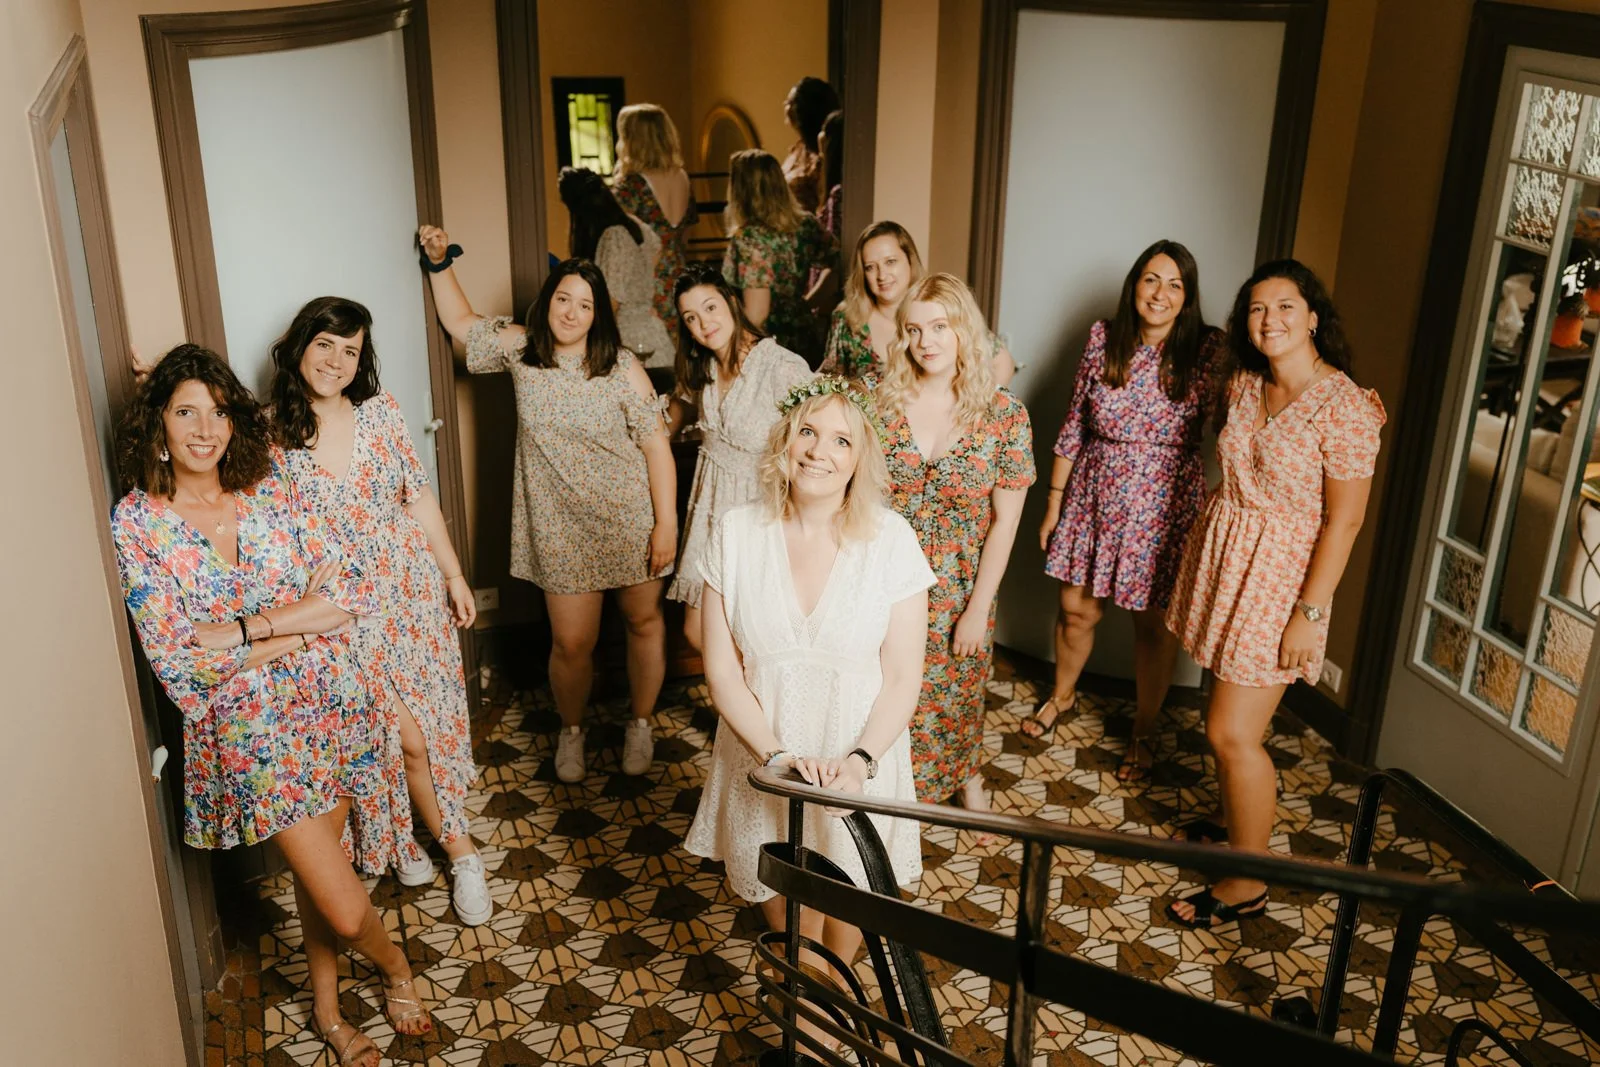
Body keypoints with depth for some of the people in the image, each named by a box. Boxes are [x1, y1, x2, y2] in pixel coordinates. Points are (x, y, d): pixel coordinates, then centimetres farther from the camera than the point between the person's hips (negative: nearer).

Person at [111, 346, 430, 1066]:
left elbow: (350, 592, -6)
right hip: (247, 729, -3)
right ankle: (397, 971, 29)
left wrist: (247, 629, -17)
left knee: (315, 867, 17)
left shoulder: (270, 491, 1)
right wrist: (304, 625, -13)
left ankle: (327, 1009, 41)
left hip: (328, 707, 3)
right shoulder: (135, 523, -7)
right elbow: (178, 663, -13)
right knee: (346, 909, -4)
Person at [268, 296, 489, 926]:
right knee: (404, 736, 2)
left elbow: (419, 498, 4)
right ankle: (459, 849, 23)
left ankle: (405, 836, 31)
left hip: (413, 589, 2)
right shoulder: (271, 432, -7)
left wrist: (454, 574, 5)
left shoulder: (380, 411, -2)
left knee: (433, 722, 8)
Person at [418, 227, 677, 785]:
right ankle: (571, 729, 31)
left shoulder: (621, 367, -9)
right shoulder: (521, 349, 1)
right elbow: (461, 322, 19)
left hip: (631, 520, -1)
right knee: (572, 641, 3)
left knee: (644, 621, 11)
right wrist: (440, 263, 8)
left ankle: (640, 724, 34)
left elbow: (655, 446, -10)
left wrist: (666, 522, -13)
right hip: (561, 526, 2)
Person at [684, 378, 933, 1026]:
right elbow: (721, 668, -7)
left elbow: (902, 677, -9)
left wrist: (860, 759, -22)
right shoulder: (737, 535, -9)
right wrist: (776, 754, -18)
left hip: (858, 760, -1)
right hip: (765, 757, 1)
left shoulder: (890, 540, -12)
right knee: (784, 898, 13)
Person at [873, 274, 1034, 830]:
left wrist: (978, 610, -8)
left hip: (960, 591, 0)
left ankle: (966, 778, 47)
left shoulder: (1004, 414, -9)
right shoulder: (880, 402, -7)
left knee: (957, 696, 17)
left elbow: (1005, 520, -7)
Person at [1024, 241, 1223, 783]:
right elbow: (1074, 425, 4)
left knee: (1153, 622, 9)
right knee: (1076, 610, 14)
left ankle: (1144, 730, 30)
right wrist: (1054, 503, 7)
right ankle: (1062, 695, 42)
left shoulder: (1208, 350, -9)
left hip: (1164, 506, -2)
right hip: (1095, 496, 2)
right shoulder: (1103, 338, -1)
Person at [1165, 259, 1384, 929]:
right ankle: (1232, 829, 36)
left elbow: (1344, 520, -16)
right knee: (1226, 720, 15)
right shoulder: (1244, 386, 4)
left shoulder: (1345, 406, -17)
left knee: (1232, 733, -3)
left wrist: (1310, 611, -17)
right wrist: (1208, 550, 11)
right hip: (1222, 555, 7)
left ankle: (1247, 885, 13)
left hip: (1281, 575, -6)